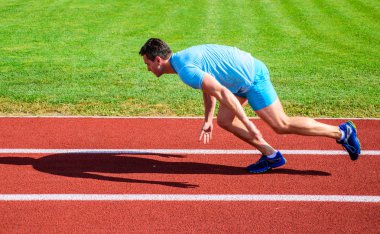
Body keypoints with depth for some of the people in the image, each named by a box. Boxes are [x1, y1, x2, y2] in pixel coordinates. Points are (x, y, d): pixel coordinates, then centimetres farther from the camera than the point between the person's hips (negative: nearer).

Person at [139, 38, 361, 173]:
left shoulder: (186, 70, -23)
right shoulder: (184, 58, 10)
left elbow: (221, 92, -32)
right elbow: (209, 86, 23)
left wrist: (248, 125, -33)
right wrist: (208, 120, 26)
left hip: (253, 77, -10)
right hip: (245, 76, 10)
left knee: (282, 125, -6)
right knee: (223, 120, 9)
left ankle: (341, 132, 5)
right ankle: (271, 156, 12)